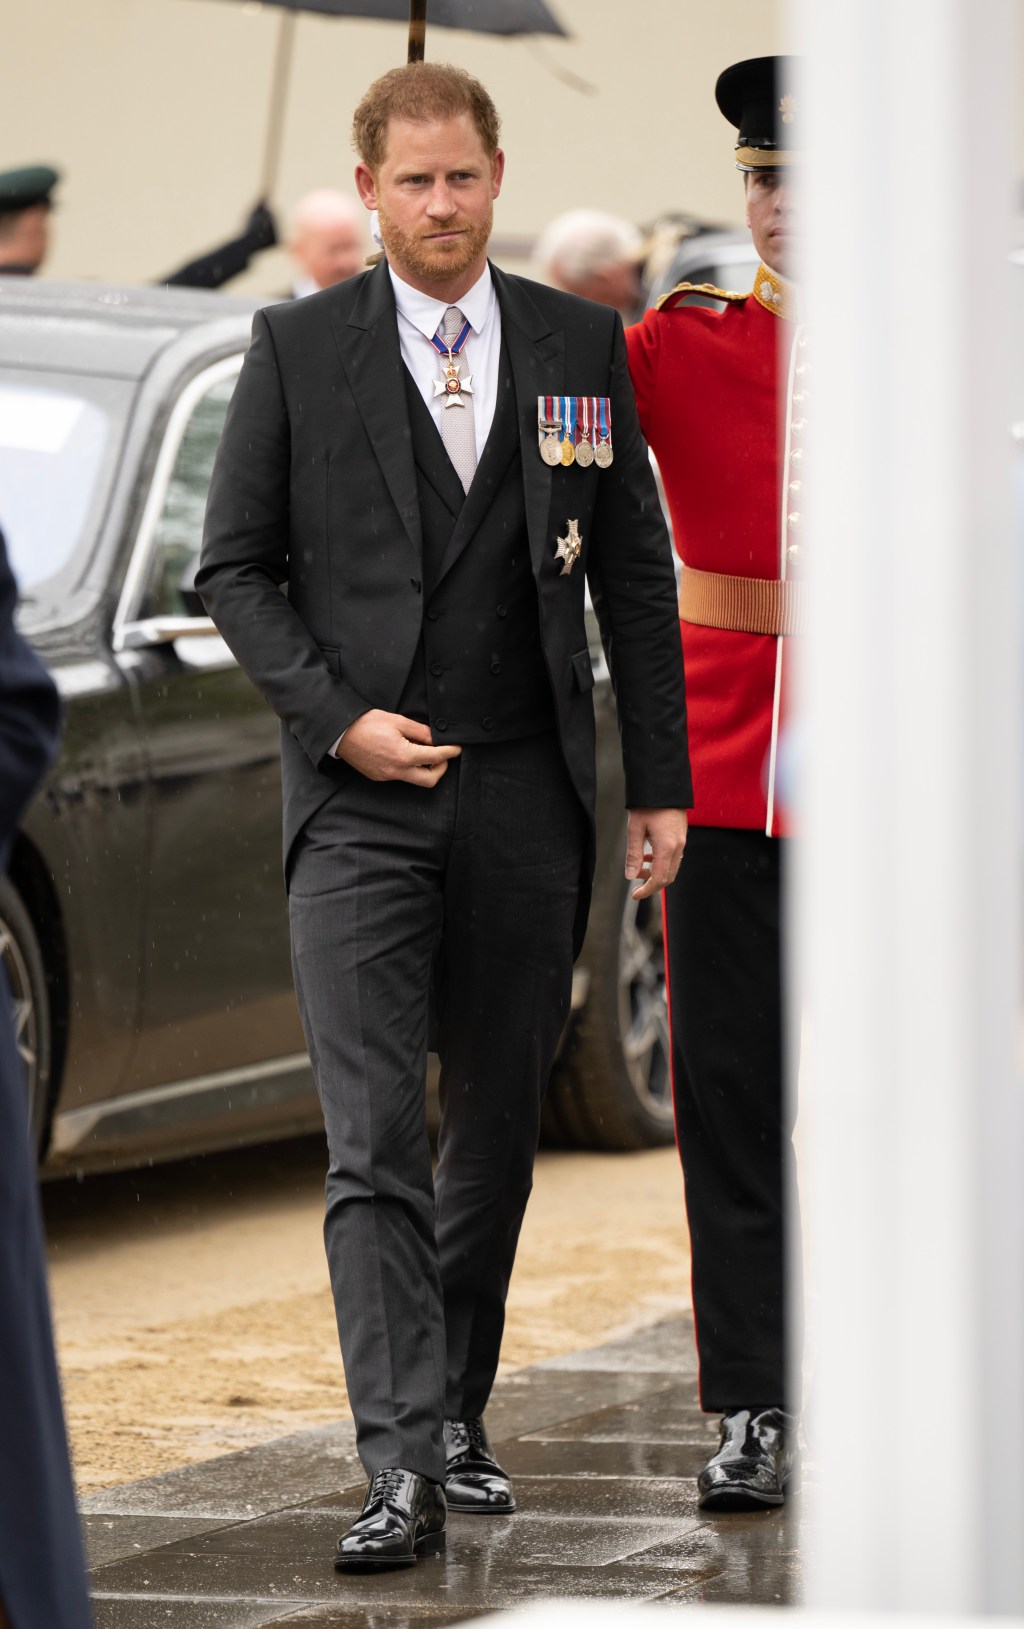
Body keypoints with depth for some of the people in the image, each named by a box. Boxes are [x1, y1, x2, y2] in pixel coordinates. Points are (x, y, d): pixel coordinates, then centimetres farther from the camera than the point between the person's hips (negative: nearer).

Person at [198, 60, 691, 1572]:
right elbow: (234, 566, 4)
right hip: (362, 796, -3)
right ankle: (404, 1467, -17)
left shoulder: (580, 346, 8)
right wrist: (338, 714, -9)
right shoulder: (297, 349, 2)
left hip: (526, 796, 3)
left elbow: (636, 577, 10)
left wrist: (661, 784, 5)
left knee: (497, 1128, 10)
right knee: (376, 1141, -11)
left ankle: (457, 1411, 25)